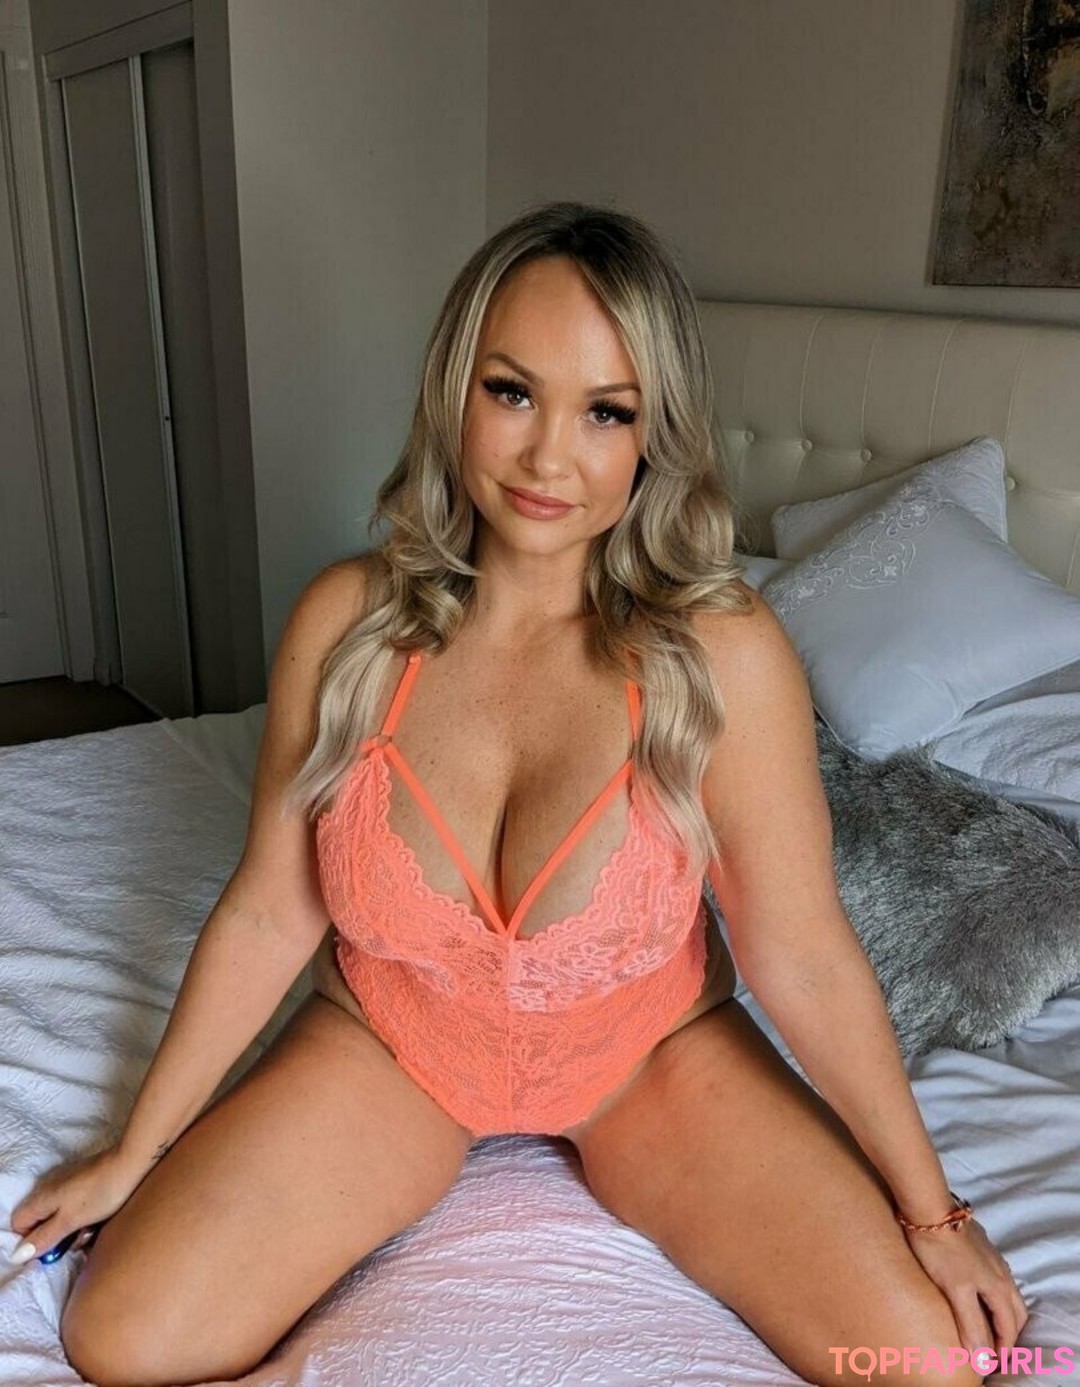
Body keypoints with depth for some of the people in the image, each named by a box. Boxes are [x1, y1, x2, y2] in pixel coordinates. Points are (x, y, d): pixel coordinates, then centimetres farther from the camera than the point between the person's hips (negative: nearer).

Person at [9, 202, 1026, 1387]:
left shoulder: (724, 656, -23)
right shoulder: (347, 621, -17)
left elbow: (804, 958, -14)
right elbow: (266, 914, -8)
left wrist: (931, 1210, -5)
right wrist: (133, 1154, 0)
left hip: (649, 1048, 0)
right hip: (391, 1040, 1)